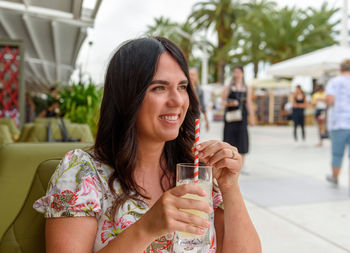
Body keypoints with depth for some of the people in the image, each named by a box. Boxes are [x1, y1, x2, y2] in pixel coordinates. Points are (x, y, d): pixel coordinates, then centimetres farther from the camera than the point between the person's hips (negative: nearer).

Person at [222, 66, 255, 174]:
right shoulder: (228, 87, 7)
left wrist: (251, 116, 4)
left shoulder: (247, 89, 12)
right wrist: (230, 103, -15)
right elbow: (223, 102, 5)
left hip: (242, 116, 1)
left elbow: (249, 103, 11)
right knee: (229, 137, -3)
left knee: (242, 138, -2)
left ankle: (242, 165, 4)